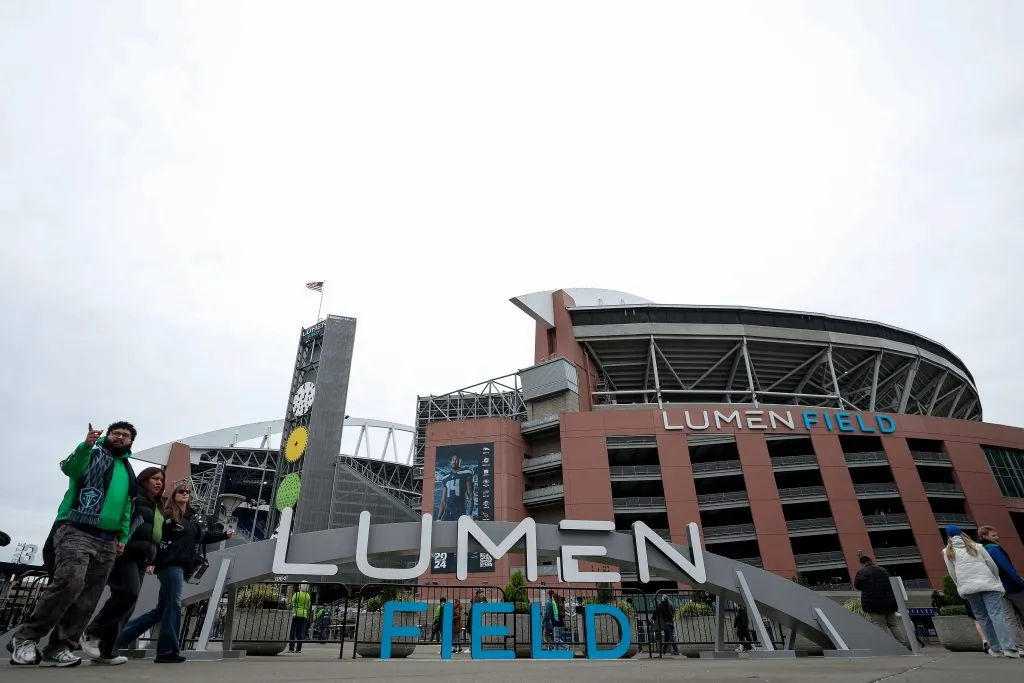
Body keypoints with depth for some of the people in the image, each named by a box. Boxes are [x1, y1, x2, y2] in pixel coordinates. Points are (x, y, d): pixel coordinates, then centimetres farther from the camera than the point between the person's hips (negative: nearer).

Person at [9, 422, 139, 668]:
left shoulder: (128, 471, 22)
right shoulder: (93, 453, 6)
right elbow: (69, 468, -17)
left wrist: (123, 537, 12)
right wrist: (85, 445, -34)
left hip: (108, 541, 6)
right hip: (76, 531, -6)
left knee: (87, 597, 2)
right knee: (70, 582, -22)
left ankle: (59, 648, 7)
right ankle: (25, 637, -5)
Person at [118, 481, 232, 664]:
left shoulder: (194, 517, 16)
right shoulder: (166, 514, -5)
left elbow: (205, 536, 19)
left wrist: (225, 535, 8)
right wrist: (150, 562, -19)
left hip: (181, 566, 8)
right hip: (169, 565, -8)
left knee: (161, 609, 13)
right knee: (173, 605, -8)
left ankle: (118, 635, 25)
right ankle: (168, 651, -1)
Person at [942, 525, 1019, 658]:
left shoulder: (947, 552, 13)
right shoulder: (975, 546, 15)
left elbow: (952, 573, 10)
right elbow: (992, 564, 11)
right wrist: (996, 580, 21)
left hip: (968, 587, 0)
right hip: (987, 583, 1)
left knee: (982, 617, 10)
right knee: (996, 615, -7)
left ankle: (994, 648, 11)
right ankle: (1008, 648, -17)